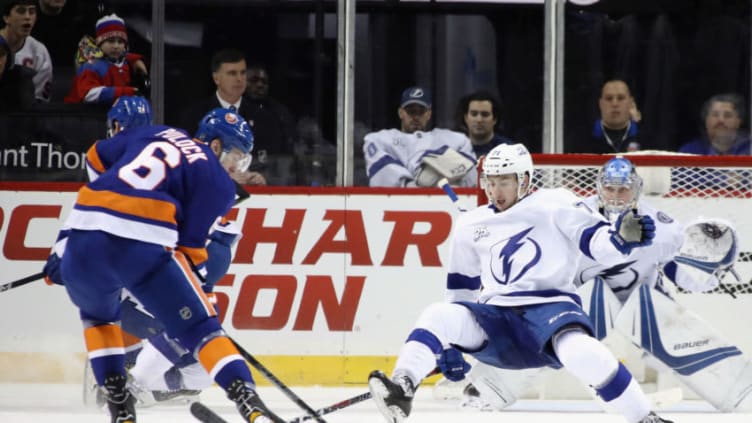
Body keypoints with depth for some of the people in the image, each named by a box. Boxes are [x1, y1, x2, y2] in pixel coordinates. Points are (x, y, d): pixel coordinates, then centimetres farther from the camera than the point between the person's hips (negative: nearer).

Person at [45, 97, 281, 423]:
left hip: (83, 238, 5)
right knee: (198, 326, 4)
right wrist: (198, 290, 15)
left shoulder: (154, 134, 27)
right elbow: (191, 241, 4)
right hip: (143, 246, -5)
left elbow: (97, 157, 32)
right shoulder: (217, 181, 11)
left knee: (97, 314, 33)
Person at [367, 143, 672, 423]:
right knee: (439, 316, -23)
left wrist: (623, 236, -30)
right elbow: (461, 287, 24)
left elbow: (598, 243, -6)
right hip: (496, 316, 5)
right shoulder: (471, 226, 17)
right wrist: (451, 346, 19)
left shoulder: (555, 205, 2)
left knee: (579, 351, -36)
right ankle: (400, 390, -36)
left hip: (550, 307, -5)